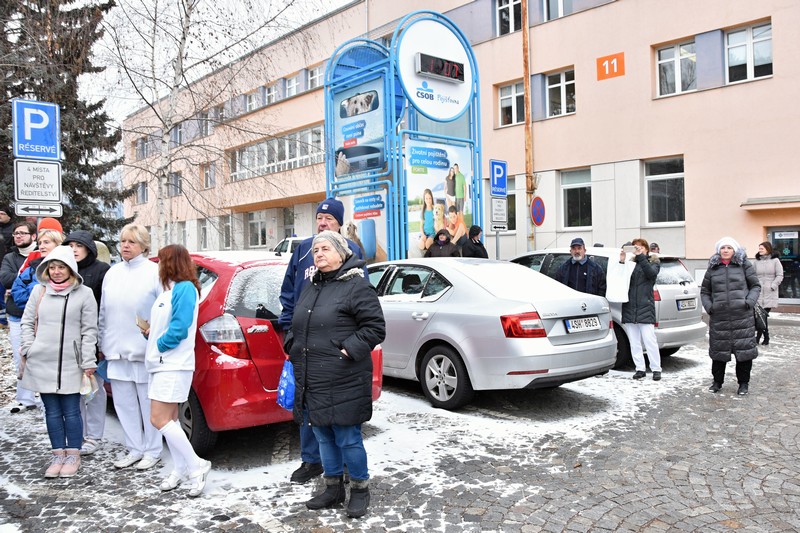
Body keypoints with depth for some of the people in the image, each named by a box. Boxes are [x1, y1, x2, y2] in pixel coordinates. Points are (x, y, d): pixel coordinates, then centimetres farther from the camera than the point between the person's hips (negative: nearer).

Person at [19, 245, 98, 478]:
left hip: (70, 365, -3)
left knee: (71, 411, 2)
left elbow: (89, 330, -3)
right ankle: (58, 455, 20)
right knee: (52, 411, 10)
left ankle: (73, 455, 15)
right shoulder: (39, 291, 8)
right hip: (42, 363, 3)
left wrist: (88, 362, -7)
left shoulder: (84, 293, -2)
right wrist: (29, 349, 2)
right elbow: (27, 322, 13)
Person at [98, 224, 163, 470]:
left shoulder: (155, 272, -6)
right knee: (124, 403, 12)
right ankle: (135, 449, 25)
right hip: (117, 350, 6)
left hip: (145, 351, -6)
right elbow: (103, 313, 15)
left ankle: (152, 451, 17)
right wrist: (103, 344, 14)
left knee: (148, 403, 4)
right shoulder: (112, 273, 12)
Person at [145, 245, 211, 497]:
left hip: (174, 365, -9)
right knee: (169, 420, 12)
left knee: (159, 420, -11)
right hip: (162, 363, 9)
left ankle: (196, 466, -2)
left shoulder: (185, 288, -14)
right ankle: (181, 469, 21)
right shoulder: (169, 289, 14)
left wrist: (159, 344, -9)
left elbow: (179, 329, -20)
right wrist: (150, 333, 2)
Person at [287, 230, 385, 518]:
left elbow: (375, 327, -12)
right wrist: (294, 348, 10)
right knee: (324, 436, 17)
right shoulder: (310, 287, 15)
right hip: (311, 381, 8)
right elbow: (297, 325, 25)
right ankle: (334, 488, 33)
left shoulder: (356, 286, -9)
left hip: (343, 382, -8)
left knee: (347, 438, 2)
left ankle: (360, 489, 22)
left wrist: (349, 350, -17)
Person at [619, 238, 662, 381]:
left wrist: (641, 256, -20)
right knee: (634, 342, 6)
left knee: (649, 340, -4)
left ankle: (656, 369, 6)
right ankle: (640, 369, 14)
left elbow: (652, 273, -13)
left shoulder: (653, 262, 9)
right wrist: (621, 262, -12)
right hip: (629, 308, 3)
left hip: (645, 308, -3)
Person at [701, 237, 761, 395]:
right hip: (719, 317, 2)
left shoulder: (745, 265, 5)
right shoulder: (713, 268, 10)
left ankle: (743, 383, 17)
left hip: (742, 316, -2)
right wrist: (708, 306, 1)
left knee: (744, 349, 3)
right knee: (718, 349, 7)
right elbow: (705, 291, 16)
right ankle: (717, 381, 21)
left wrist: (750, 301, -8)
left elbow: (756, 286, 7)